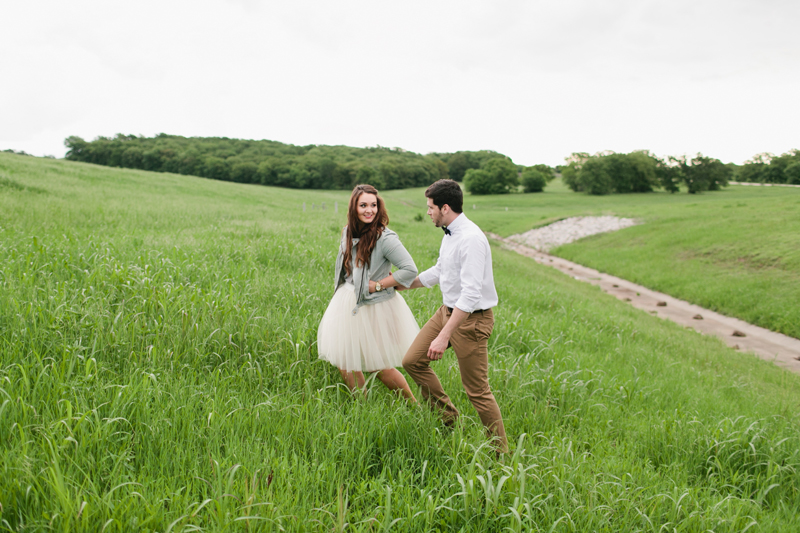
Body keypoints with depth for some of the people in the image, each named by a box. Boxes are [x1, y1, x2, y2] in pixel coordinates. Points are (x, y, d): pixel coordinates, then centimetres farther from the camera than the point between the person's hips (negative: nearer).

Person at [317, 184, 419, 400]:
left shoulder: (385, 238, -20)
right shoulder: (348, 232, 2)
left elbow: (410, 269, -23)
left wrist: (378, 285, -19)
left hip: (374, 308, -7)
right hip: (347, 305, 7)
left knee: (379, 367, 3)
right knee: (344, 361, 11)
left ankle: (413, 405, 24)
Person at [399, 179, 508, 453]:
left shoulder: (471, 239, -25)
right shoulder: (449, 234, 5)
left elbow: (470, 294, -30)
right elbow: (438, 271, 23)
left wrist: (444, 336, -33)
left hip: (471, 318, -9)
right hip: (447, 310, 9)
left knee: (478, 391, -1)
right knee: (413, 361, 11)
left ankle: (501, 451, 17)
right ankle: (449, 419, 27)